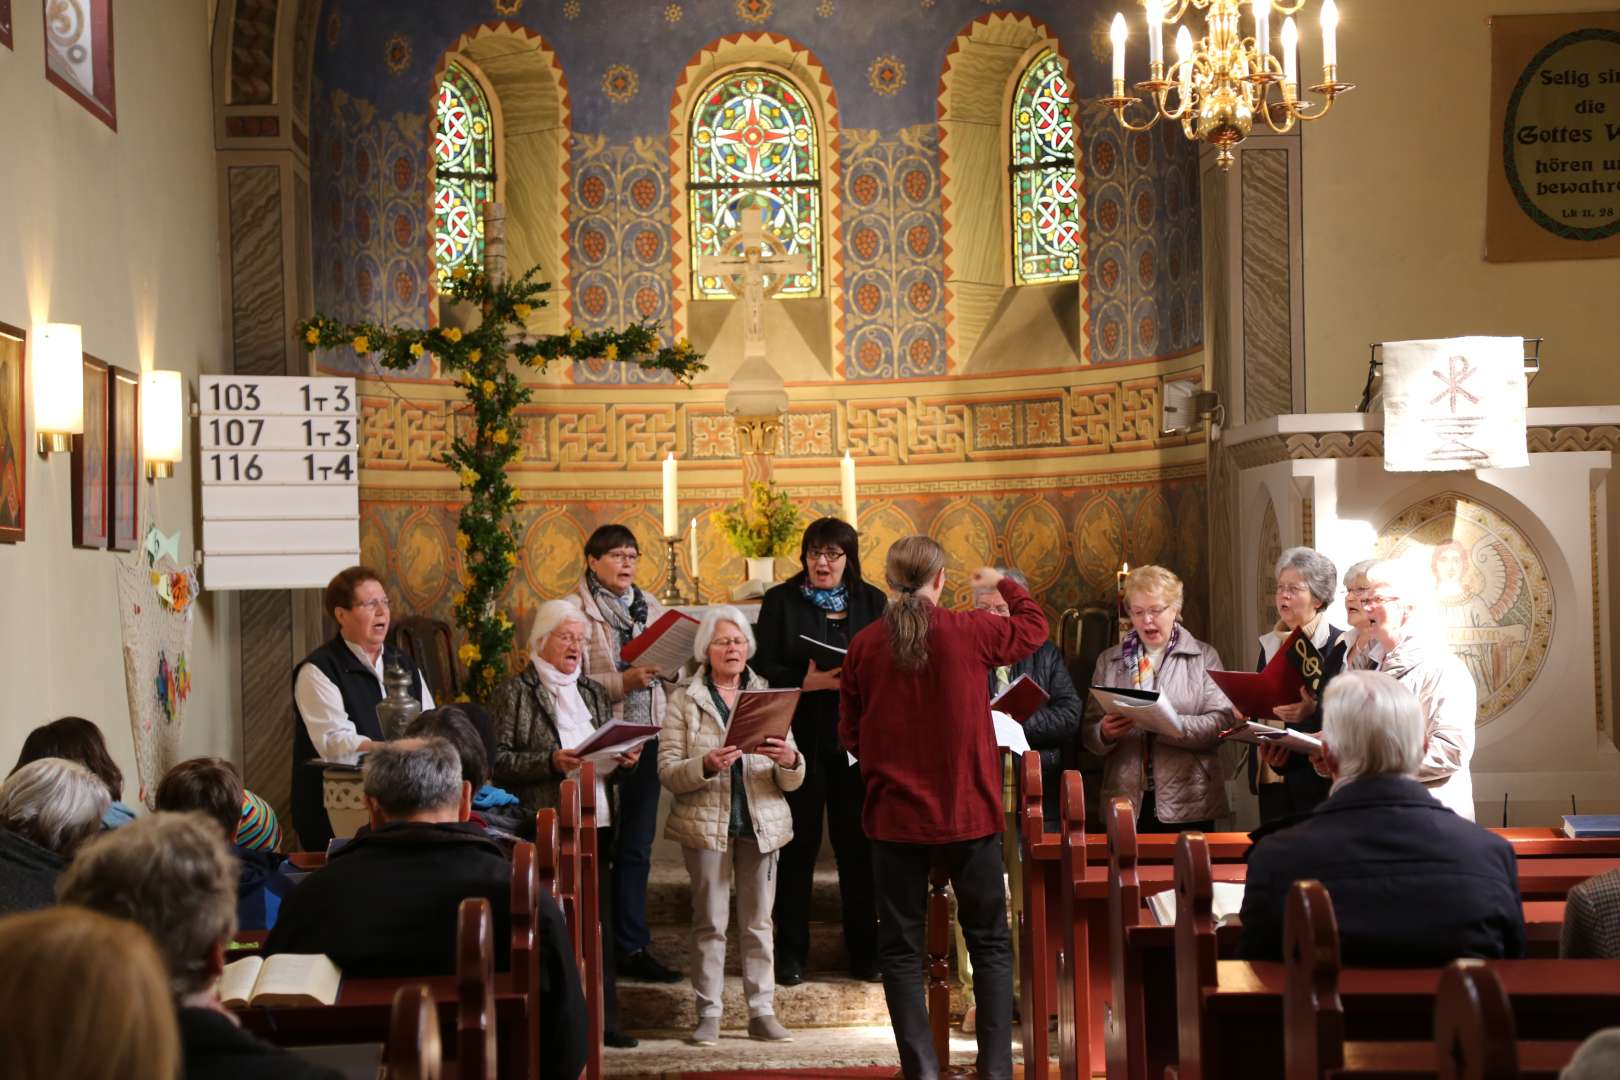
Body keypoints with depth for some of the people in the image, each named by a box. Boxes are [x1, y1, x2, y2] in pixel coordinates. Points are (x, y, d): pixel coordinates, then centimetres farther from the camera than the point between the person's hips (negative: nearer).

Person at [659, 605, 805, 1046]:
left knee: (759, 921, 5)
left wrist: (789, 761, -17)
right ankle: (708, 1014, 6)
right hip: (705, 823, -2)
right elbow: (667, 771, -6)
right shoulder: (684, 700, 3)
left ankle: (762, 1012, 11)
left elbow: (792, 781, 6)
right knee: (709, 922, 0)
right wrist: (705, 766, -24)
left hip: (761, 823, 2)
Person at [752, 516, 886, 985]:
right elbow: (764, 668, -2)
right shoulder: (781, 601, 4)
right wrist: (808, 681, -18)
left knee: (857, 844, 4)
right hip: (801, 739, -1)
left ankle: (863, 950, 14)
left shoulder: (872, 601, 9)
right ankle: (791, 951, 12)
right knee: (799, 844, 3)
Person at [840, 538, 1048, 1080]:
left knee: (901, 949, 10)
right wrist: (1004, 583, 29)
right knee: (989, 944, 12)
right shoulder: (969, 632, -9)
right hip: (968, 812, -1)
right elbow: (1034, 627, 12)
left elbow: (851, 734, 6)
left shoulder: (864, 646, -5)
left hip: (894, 814, 1)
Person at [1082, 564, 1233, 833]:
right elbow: (1089, 733, 8)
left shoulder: (1204, 657, 5)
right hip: (1127, 801, 2)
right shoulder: (1109, 660, 12)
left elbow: (1222, 722, -8)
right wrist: (1105, 733, -14)